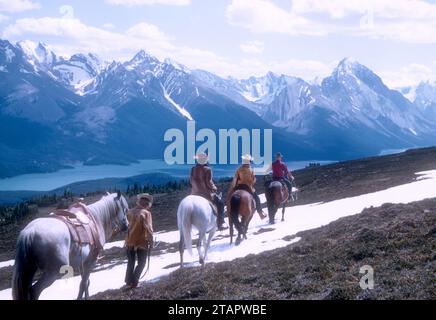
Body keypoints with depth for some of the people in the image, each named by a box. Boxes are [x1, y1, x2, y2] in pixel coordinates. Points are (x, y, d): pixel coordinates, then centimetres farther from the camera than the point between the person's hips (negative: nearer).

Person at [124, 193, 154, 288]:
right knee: (141, 263, 8)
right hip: (142, 242, -5)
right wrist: (151, 241, -12)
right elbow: (148, 228, -20)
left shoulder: (130, 212, 1)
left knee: (130, 263, 18)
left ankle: (129, 281, 24)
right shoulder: (146, 213, -15)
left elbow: (128, 224, 10)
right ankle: (134, 282, -1)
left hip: (130, 241, 5)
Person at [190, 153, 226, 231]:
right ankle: (219, 224, 6)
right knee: (220, 203, 10)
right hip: (206, 193, -6)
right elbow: (209, 183, -16)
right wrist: (214, 188, 2)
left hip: (195, 193, 6)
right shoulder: (207, 169, -15)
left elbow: (191, 181, 6)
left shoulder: (193, 169, 1)